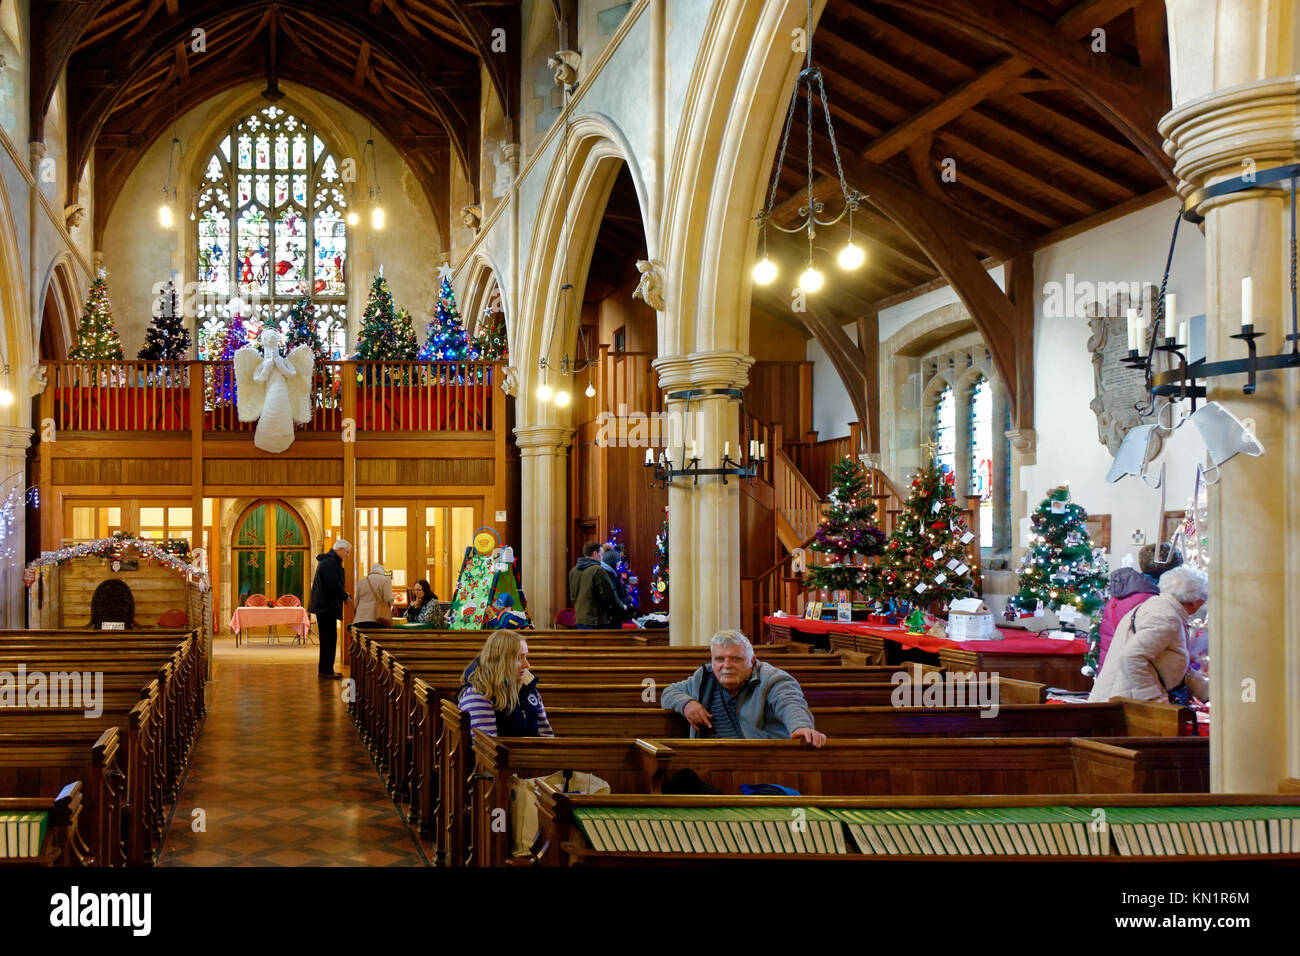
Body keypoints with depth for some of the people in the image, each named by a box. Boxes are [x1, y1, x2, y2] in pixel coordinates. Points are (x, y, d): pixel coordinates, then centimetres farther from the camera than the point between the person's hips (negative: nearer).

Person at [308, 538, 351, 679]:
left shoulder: (328, 561, 19)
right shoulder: (330, 563, -16)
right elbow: (333, 584, -23)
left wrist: (344, 593, 13)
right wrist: (346, 597, -9)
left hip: (325, 605, 11)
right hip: (327, 605, -11)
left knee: (328, 638, 13)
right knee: (329, 638, -8)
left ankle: (325, 669, 17)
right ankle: (326, 670, -5)